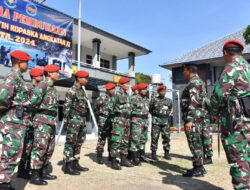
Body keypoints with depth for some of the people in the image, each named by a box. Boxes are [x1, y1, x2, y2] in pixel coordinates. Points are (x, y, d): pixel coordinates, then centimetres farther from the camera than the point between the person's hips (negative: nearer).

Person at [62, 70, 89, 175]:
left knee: (78, 143, 12)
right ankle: (67, 166, 1)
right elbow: (66, 107, -14)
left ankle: (75, 164, 21)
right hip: (74, 119, -9)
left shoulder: (82, 91, 18)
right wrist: (66, 120, -17)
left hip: (82, 120, 9)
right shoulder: (72, 91, -9)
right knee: (70, 143, -5)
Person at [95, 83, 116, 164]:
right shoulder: (102, 98, -8)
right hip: (103, 121, -6)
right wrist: (99, 115, 7)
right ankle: (99, 157, 5)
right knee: (102, 139, -3)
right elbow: (96, 107, 1)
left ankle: (111, 156, 21)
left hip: (112, 121, 6)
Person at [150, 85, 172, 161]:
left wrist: (167, 115, 14)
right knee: (155, 137, -4)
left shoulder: (169, 100, 11)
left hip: (165, 121, 3)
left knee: (166, 137, 2)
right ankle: (154, 153, 4)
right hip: (156, 121, -3)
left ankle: (167, 153, 13)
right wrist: (155, 115, 6)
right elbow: (150, 110, 10)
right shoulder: (154, 100, 2)